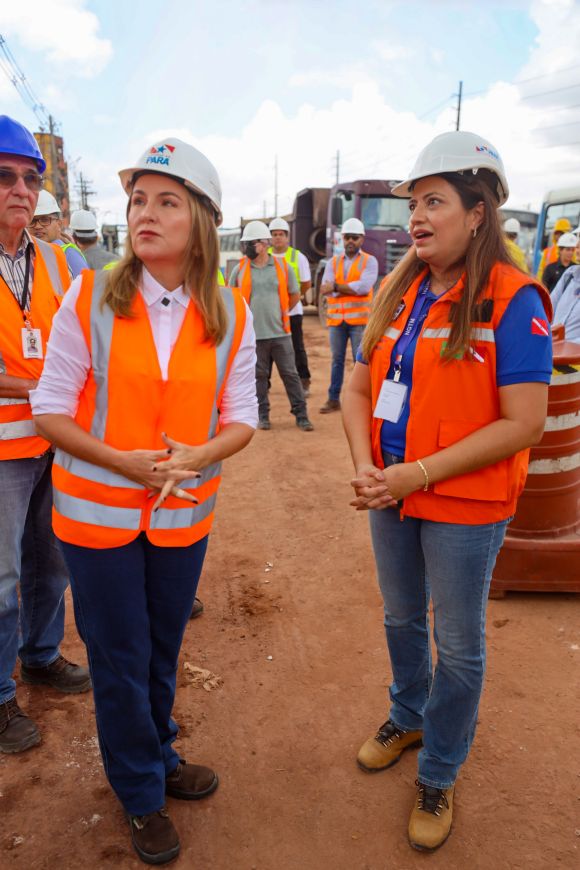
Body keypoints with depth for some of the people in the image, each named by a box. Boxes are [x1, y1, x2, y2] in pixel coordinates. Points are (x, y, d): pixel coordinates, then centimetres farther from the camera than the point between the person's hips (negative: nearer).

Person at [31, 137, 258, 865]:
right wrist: (121, 462, -21)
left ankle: (158, 758, 48)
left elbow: (241, 419, 0)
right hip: (99, 513, -1)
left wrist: (197, 456, -21)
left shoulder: (230, 318, -3)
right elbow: (50, 409, -6)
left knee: (163, 649, 20)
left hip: (183, 515, 2)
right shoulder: (89, 298, -8)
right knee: (120, 658, 12)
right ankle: (141, 796, 38)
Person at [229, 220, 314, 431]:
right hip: (253, 334, 0)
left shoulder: (282, 267, 3)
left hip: (280, 332, 0)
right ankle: (262, 416, 20)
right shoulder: (240, 269, 2)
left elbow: (294, 295, 15)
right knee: (259, 376, 7)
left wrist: (278, 313, 13)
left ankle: (301, 416, 11)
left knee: (290, 374, 3)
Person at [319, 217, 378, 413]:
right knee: (337, 360, 10)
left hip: (359, 319, -3)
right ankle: (333, 399, 17)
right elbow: (325, 289, -4)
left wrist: (336, 287, -11)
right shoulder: (333, 262, 12)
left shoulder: (369, 261, 2)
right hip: (336, 319, 4)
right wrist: (352, 289, -14)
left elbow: (364, 287, -15)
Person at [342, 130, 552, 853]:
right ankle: (409, 715, 51)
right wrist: (365, 464, -12)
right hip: (392, 495, 6)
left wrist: (420, 472, -22)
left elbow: (522, 422, -20)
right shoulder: (398, 293, 4)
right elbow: (359, 389, 5)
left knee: (458, 646, 11)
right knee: (401, 618, 23)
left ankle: (438, 776, 35)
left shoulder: (512, 300, -14)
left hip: (465, 506, -5)